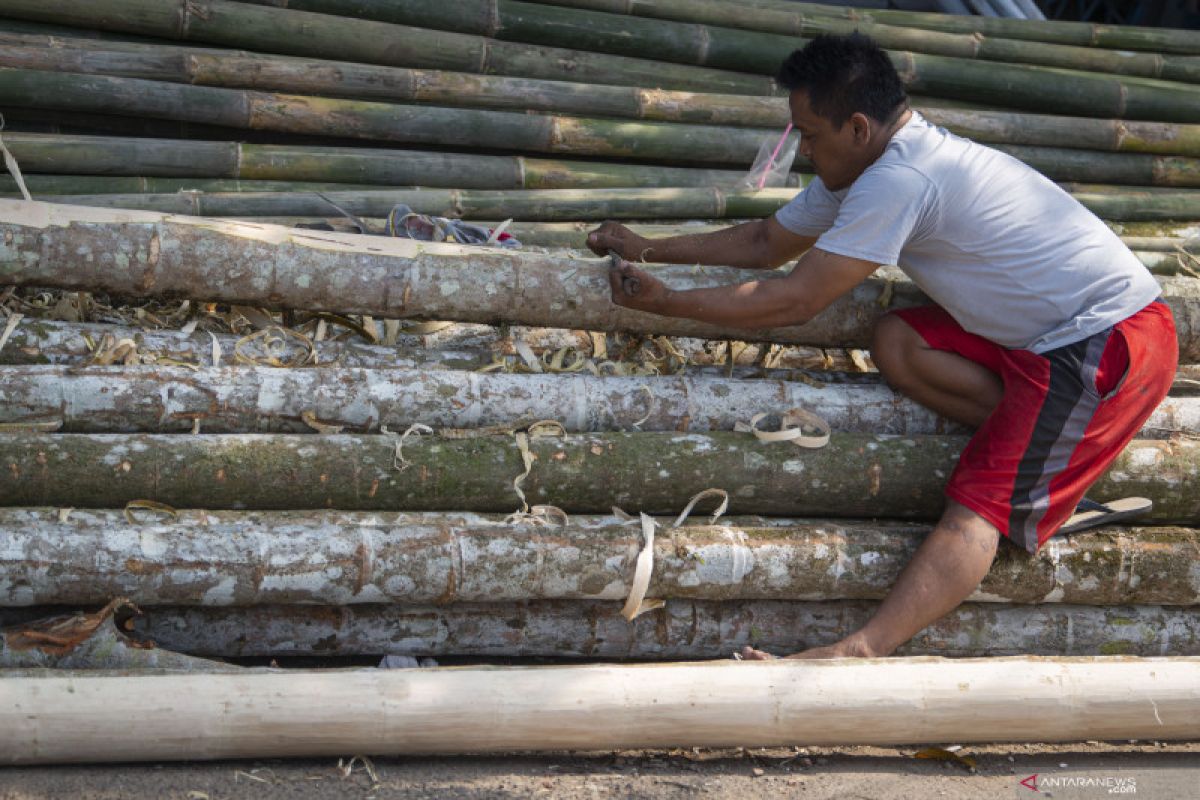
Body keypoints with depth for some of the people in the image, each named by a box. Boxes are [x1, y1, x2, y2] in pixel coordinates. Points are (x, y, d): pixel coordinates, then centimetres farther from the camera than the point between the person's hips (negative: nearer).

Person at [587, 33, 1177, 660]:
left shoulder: (899, 180, -22)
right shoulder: (868, 166, 9)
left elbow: (795, 302, -18)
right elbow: (765, 243, 20)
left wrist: (661, 301, -9)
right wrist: (648, 249, 17)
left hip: (1111, 340, -10)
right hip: (1052, 333, 10)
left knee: (979, 503, -23)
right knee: (896, 342, 2)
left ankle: (859, 653, -35)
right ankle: (1046, 449, -7)